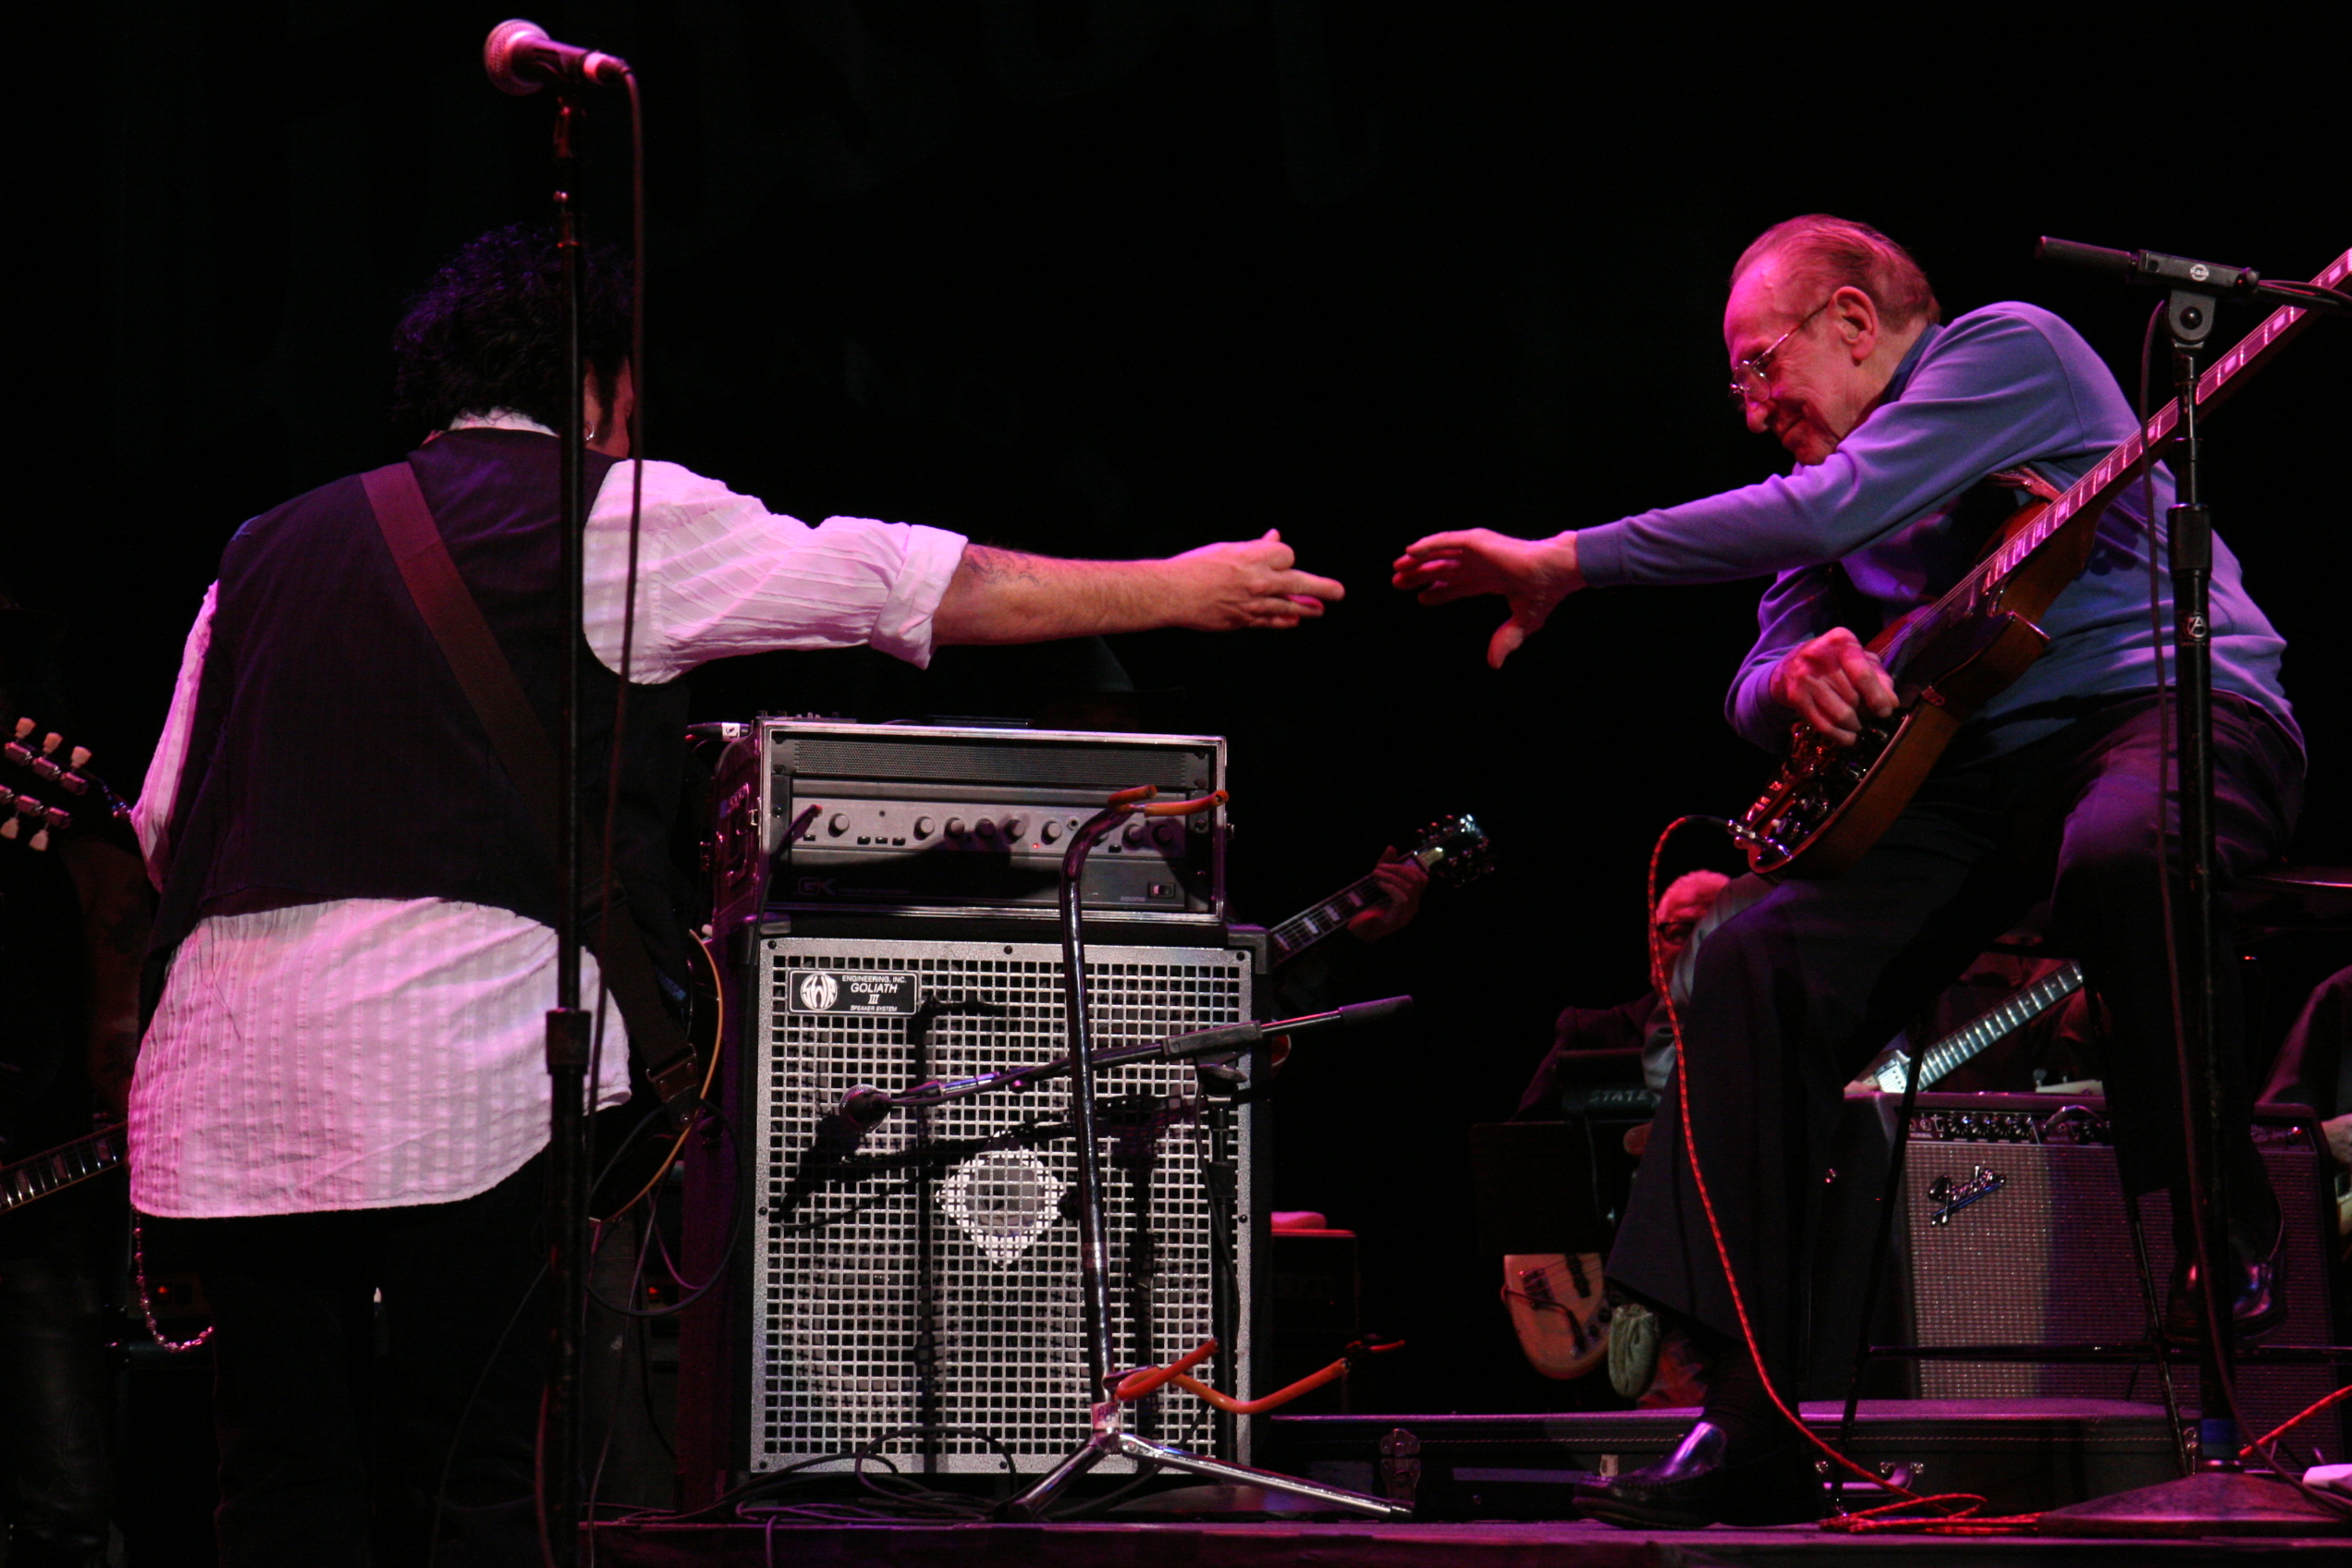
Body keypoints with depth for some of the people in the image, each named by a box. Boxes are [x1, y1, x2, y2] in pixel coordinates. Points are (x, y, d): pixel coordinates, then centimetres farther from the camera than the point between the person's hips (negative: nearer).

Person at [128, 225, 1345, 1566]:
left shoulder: (266, 548, 22)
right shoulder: (614, 509, 6)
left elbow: (163, 821, 21)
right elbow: (906, 585, 8)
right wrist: (1180, 590, 17)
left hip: (225, 1054, 5)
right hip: (454, 1041, -5)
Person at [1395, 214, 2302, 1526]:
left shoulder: (2009, 349, -3)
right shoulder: (1835, 472, 21)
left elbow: (1834, 511, -16)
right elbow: (1752, 697, 17)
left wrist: (1565, 561, -14)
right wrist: (1796, 679, -10)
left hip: (2173, 699, -7)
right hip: (1976, 772, 7)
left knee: (2119, 850, -43)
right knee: (1759, 962, -17)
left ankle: (2228, 1232, -19)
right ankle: (1753, 1426, -20)